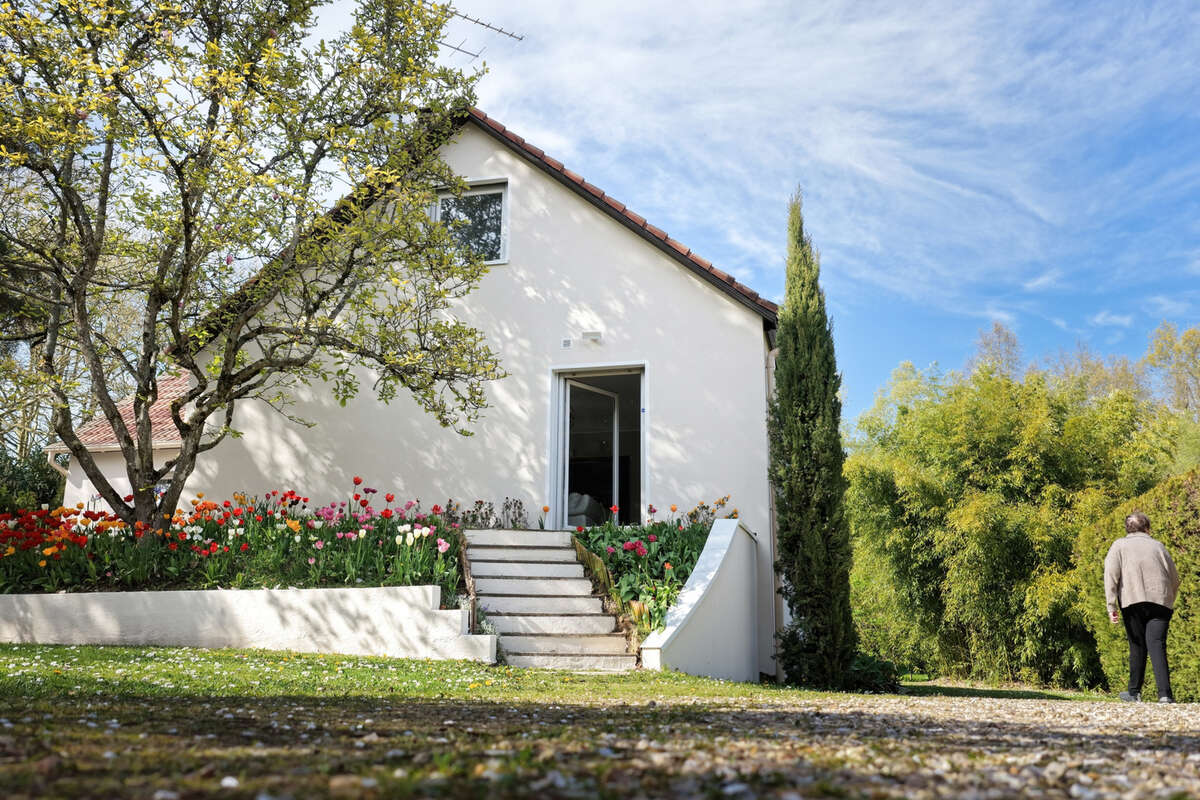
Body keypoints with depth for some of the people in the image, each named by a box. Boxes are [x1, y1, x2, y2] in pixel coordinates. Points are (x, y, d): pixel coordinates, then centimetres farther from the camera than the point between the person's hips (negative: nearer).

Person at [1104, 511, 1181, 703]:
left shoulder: (1119, 545, 13)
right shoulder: (1158, 546, 19)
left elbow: (1111, 575, -1)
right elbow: (1175, 579, 19)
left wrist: (1111, 606, -4)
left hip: (1133, 601, -1)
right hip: (1161, 601, 1)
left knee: (1137, 647, 9)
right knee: (1157, 646, -6)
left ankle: (1134, 692, 14)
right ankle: (1165, 694, -19)